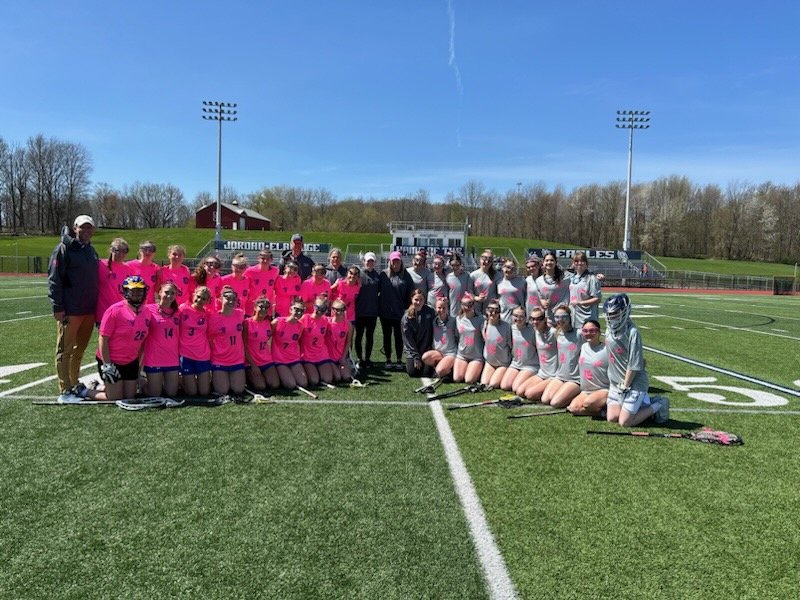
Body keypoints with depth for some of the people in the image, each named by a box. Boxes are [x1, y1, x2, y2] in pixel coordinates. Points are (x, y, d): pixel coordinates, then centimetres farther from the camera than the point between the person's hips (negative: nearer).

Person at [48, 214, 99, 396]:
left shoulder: (91, 251, 16)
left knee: (80, 348, 14)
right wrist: (58, 307, -16)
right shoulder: (63, 249, -6)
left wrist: (97, 306, 20)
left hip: (89, 310, 7)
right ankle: (66, 388, 4)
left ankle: (74, 382, 25)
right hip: (70, 311, -7)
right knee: (65, 350, -1)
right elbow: (54, 280, -11)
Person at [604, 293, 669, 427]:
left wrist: (625, 386, -16)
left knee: (625, 422, -7)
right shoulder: (609, 329, 3)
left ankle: (658, 406, 13)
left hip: (633, 383, -8)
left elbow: (634, 365, -21)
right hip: (615, 383, 8)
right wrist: (618, 383, 12)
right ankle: (644, 403, 23)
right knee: (612, 418, 5)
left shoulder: (632, 332, -21)